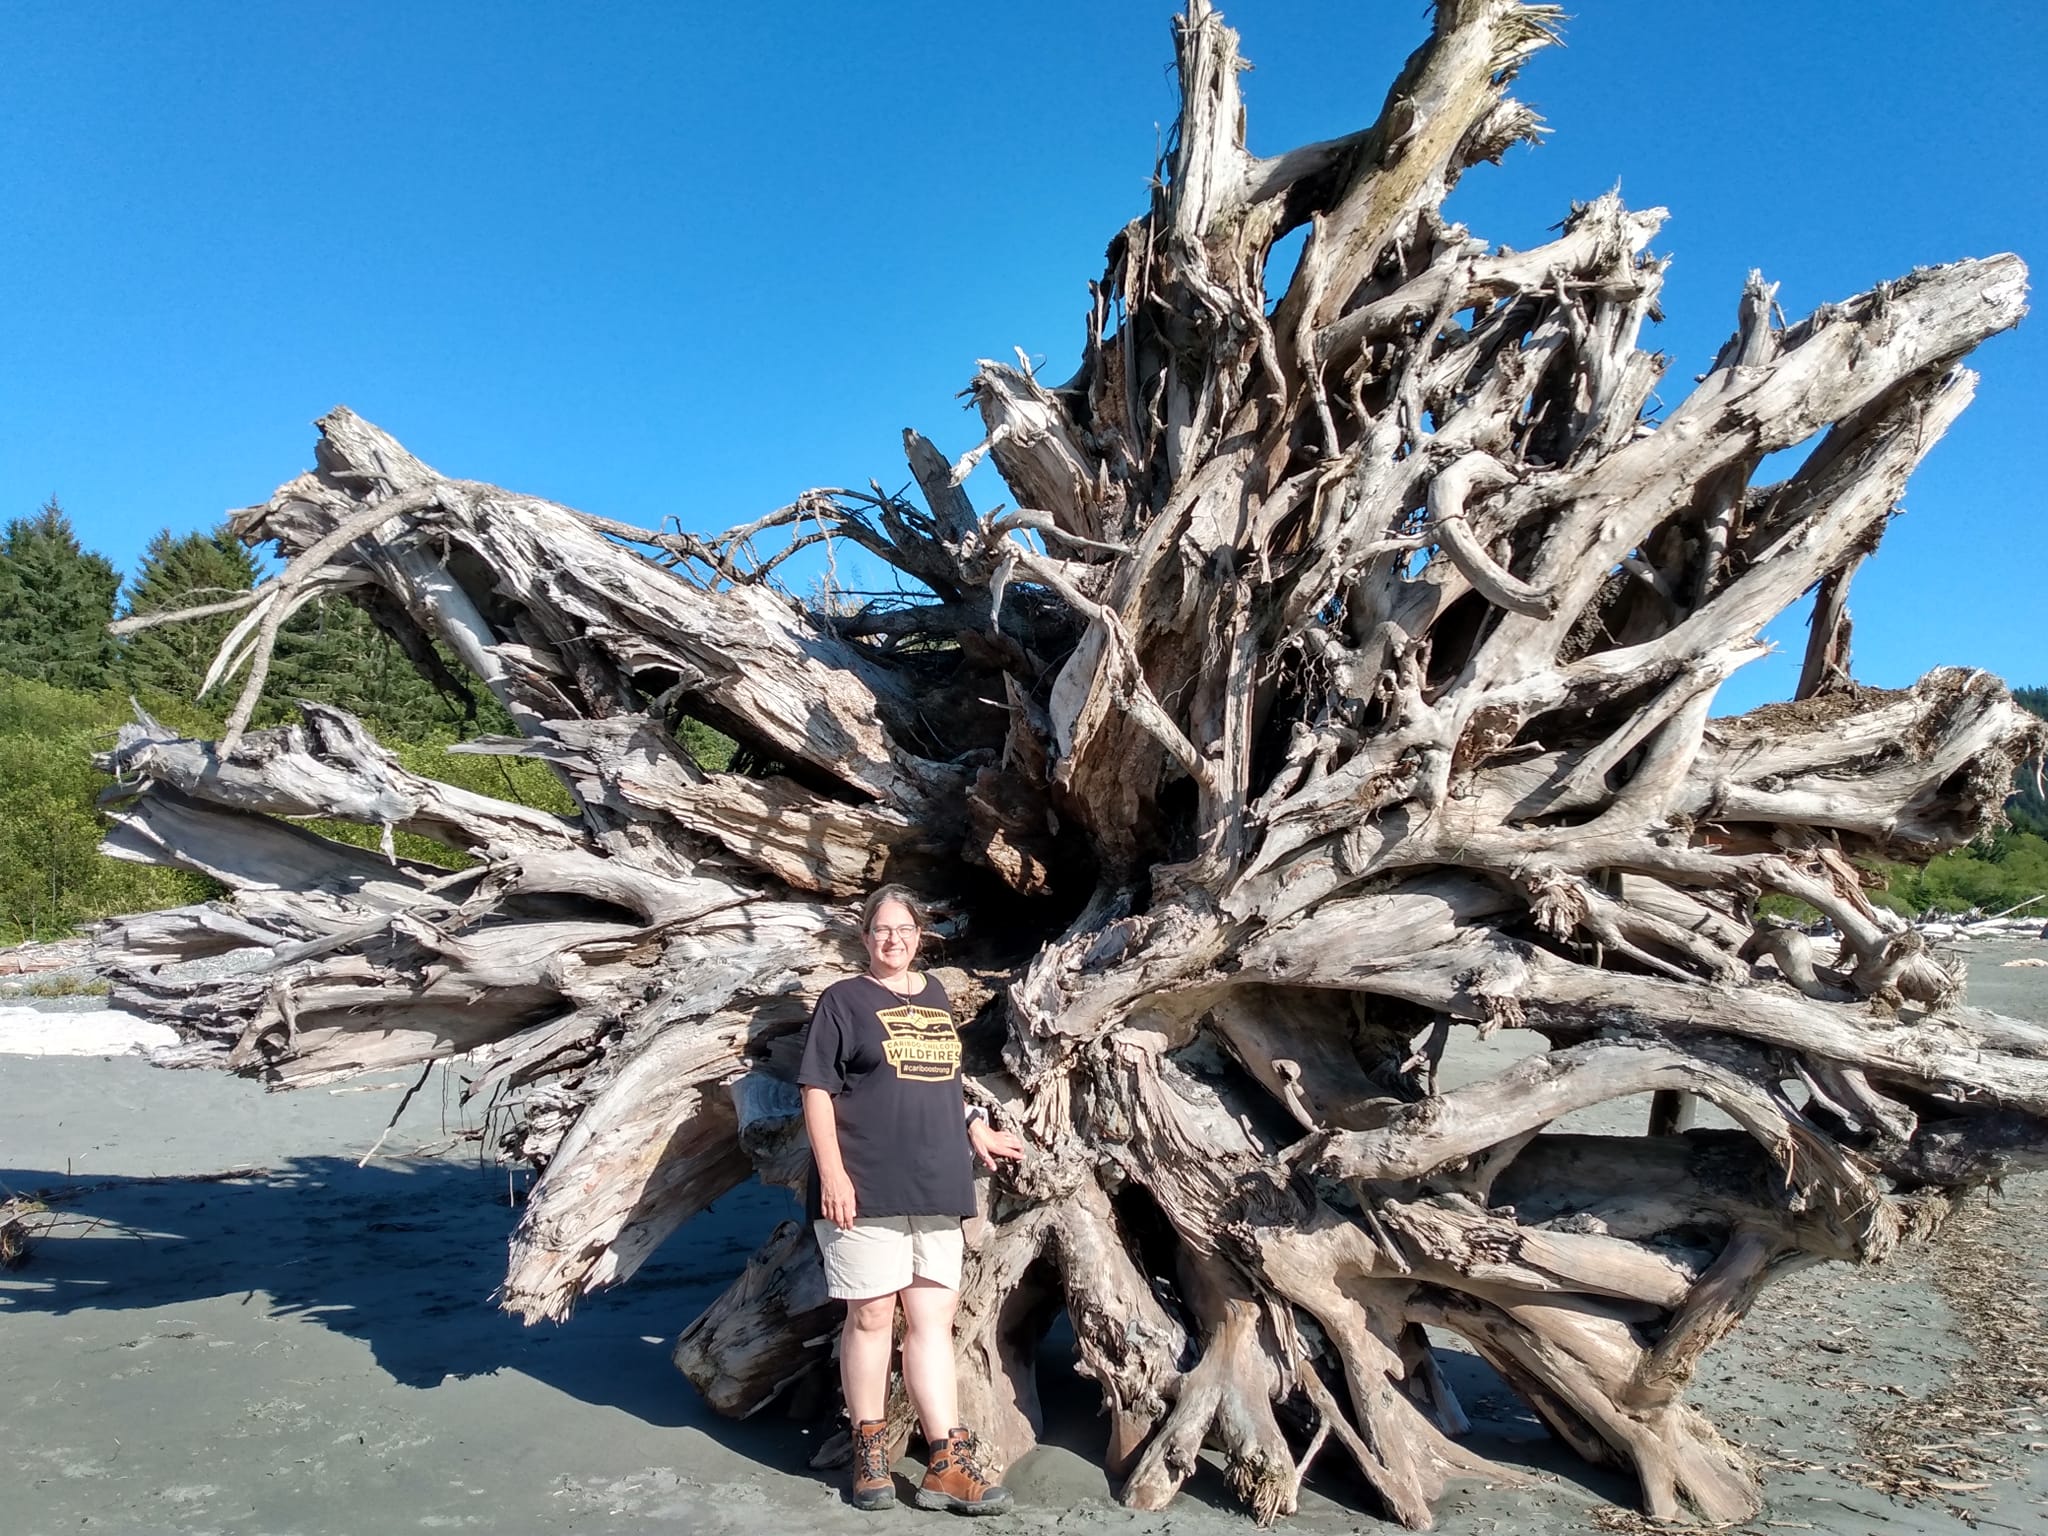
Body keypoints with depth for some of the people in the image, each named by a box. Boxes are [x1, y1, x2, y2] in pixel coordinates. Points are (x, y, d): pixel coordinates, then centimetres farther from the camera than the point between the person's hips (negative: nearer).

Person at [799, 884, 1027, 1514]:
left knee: (933, 1320, 5)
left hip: (938, 1188, 5)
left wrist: (974, 1131, 14)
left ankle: (948, 1462, 7)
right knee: (872, 1315, 3)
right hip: (867, 1189, -5)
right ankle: (869, 1452, 18)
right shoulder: (844, 1000, -2)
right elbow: (817, 1090, -7)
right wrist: (832, 1173, -14)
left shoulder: (936, 998, 16)